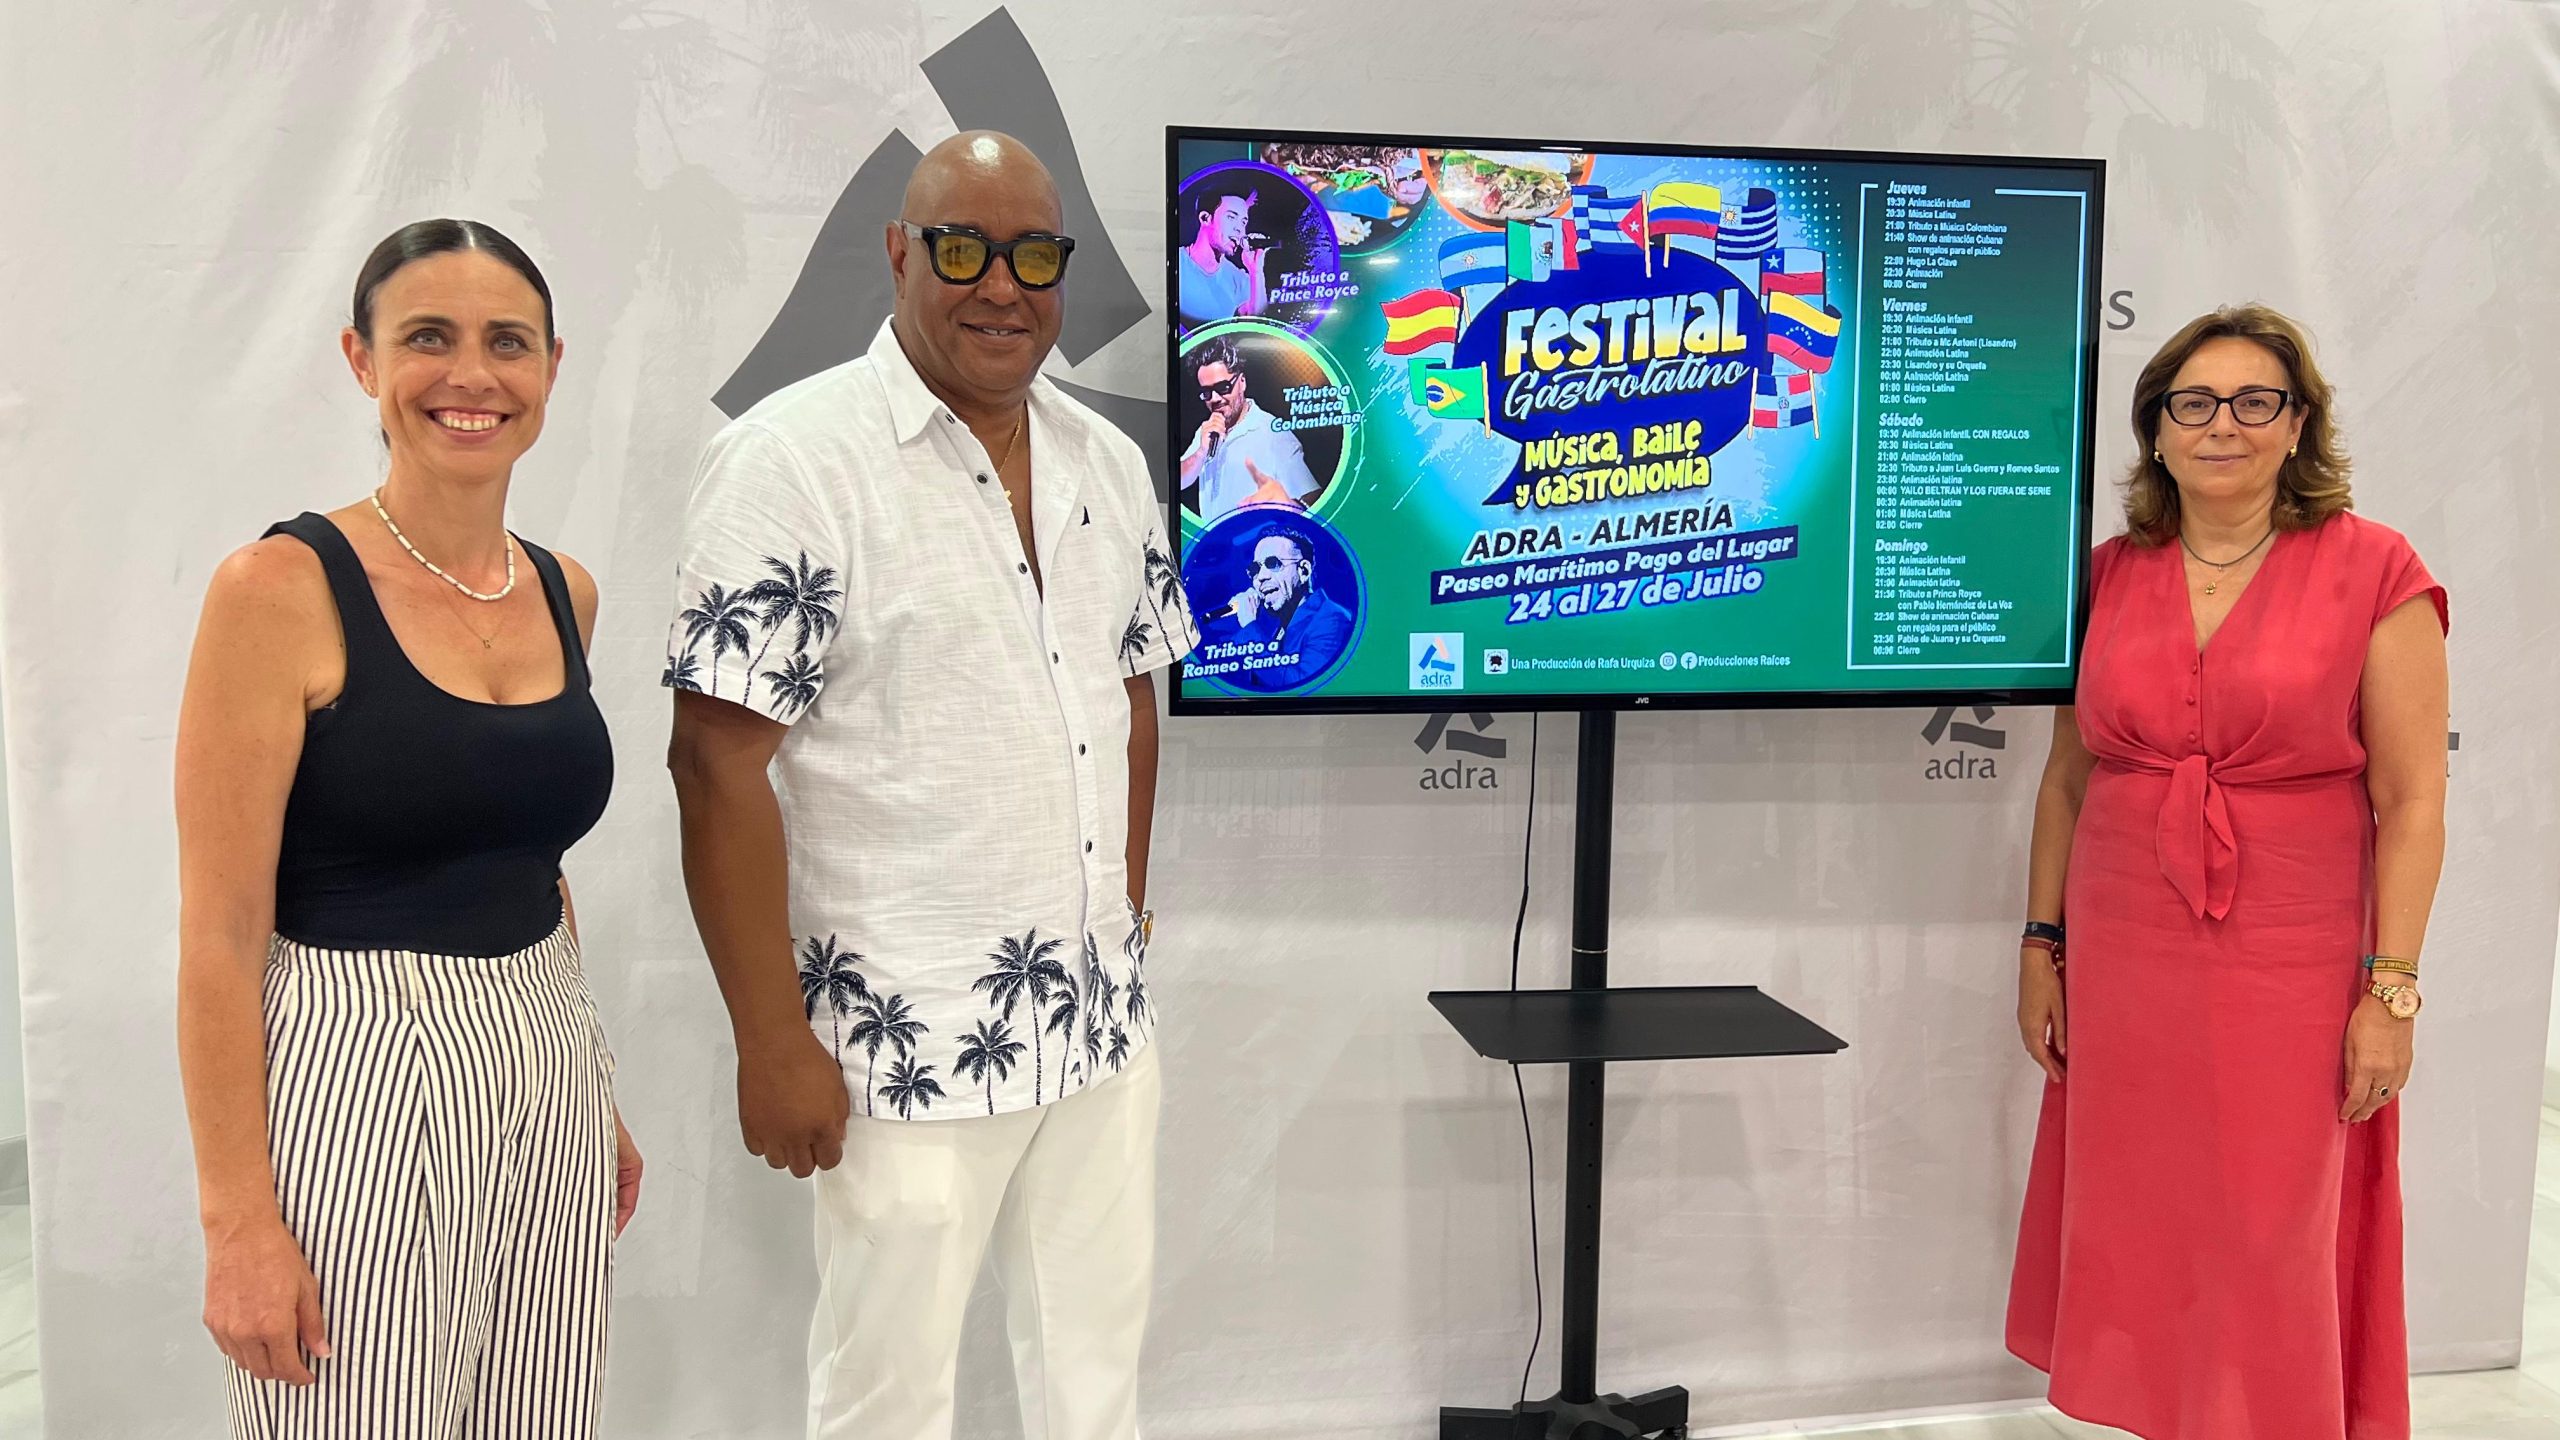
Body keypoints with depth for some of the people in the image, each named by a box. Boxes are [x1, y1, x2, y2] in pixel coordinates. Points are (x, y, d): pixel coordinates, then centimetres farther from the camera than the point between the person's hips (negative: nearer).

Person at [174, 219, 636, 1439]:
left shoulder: (566, 593, 7)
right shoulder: (283, 587, -11)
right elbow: (220, 935, -12)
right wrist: (234, 1219, -14)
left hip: (549, 1079, 6)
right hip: (356, 1079, -6)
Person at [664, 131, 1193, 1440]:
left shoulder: (1107, 461, 7)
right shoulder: (791, 458, -13)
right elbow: (721, 764, -16)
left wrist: (1127, 918, 13)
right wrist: (774, 1046, -16)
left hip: (1104, 1022, 6)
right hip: (909, 1041, -6)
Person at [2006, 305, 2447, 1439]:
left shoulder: (2372, 572, -3)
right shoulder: (2109, 576, 6)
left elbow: (2412, 800, -5)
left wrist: (2392, 989, -10)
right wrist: (2041, 947, 9)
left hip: (2290, 979, -3)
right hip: (2122, 969, 3)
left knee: (2272, 1254, 4)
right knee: (2137, 1247, 10)